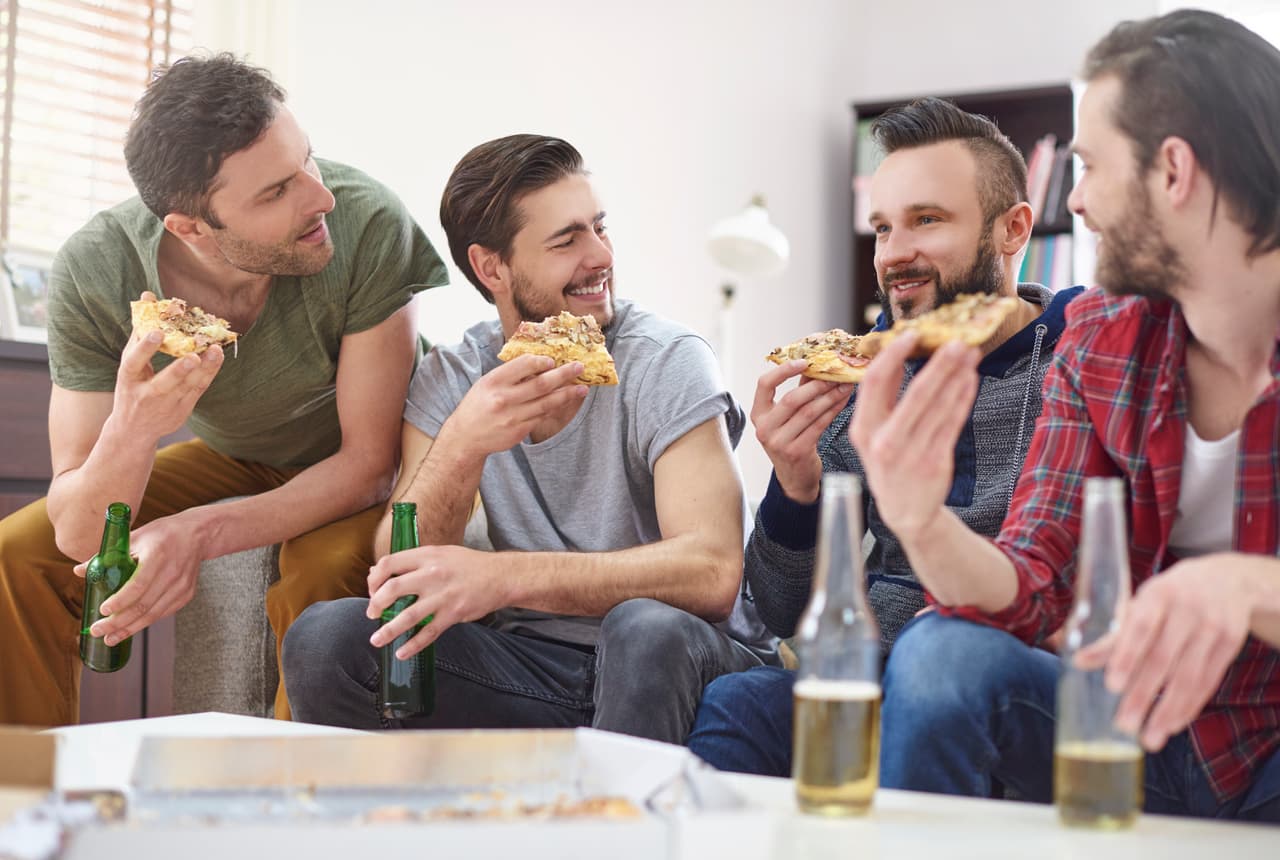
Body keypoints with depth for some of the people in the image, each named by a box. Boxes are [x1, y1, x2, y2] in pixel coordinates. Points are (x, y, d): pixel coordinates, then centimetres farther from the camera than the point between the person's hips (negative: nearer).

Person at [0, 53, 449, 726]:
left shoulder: (366, 224, -34)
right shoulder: (92, 275, -26)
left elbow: (369, 465, -25)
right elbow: (80, 536, -24)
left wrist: (198, 533, -39)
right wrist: (129, 433, -47)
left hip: (348, 475, -3)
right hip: (228, 458, 3)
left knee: (317, 587, -33)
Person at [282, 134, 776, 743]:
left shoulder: (666, 361, -11)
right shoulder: (450, 380, 1)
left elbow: (712, 575, -25)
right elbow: (397, 573, -10)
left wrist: (502, 576, -34)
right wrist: (462, 447, -29)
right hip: (532, 665, 3)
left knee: (646, 628, -37)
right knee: (322, 640, -18)